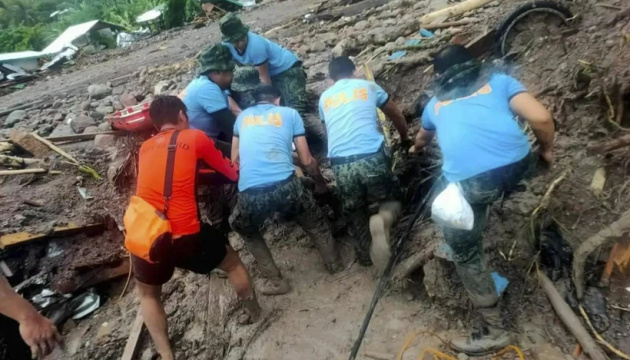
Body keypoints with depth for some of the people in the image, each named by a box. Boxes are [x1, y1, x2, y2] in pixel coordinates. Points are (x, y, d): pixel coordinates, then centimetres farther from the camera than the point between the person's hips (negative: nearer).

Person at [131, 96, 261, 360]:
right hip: (185, 236, -3)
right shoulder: (195, 137, 4)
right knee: (232, 262, 25)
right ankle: (256, 317, 40)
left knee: (147, 294, 32)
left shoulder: (145, 148, 15)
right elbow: (231, 173, 14)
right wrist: (238, 170, 36)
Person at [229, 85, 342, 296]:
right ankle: (333, 263, 44)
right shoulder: (290, 113, 18)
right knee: (314, 222, 31)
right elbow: (307, 161, 17)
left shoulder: (243, 117, 24)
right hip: (285, 185, -1)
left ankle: (275, 281, 32)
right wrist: (320, 182, 36)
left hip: (250, 193, 2)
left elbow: (234, 160, 30)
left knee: (245, 230, 34)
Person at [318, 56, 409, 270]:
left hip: (340, 164, 2)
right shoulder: (368, 86, 18)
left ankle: (364, 256, 28)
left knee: (355, 214, 22)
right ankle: (383, 221, -13)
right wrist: (405, 138, 48)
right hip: (372, 158, -2)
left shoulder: (324, 98, 22)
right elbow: (397, 116, 30)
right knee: (391, 201, 17)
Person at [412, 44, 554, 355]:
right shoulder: (498, 80, 24)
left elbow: (423, 137, 51)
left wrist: (416, 149, 74)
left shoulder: (436, 103, 30)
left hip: (469, 180, -1)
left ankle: (494, 331, 21)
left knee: (463, 249, 15)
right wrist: (547, 150, 28)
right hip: (517, 164, 2)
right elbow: (541, 118, 9)